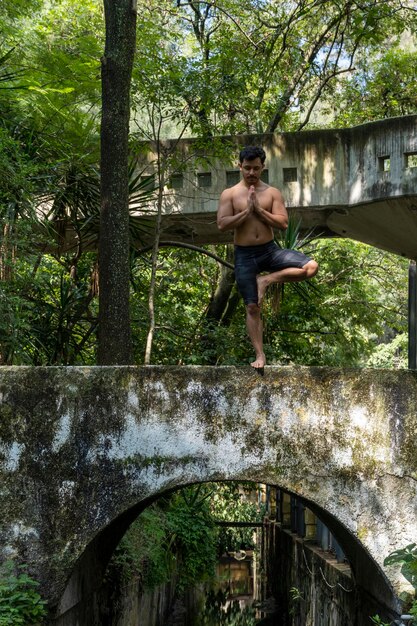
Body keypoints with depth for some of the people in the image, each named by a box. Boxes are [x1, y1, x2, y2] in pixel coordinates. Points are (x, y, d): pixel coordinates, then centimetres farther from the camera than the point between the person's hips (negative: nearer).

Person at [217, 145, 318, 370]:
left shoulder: (273, 192, 4)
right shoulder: (229, 194, 1)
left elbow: (283, 223, -6)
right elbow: (222, 224, -10)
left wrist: (259, 209, -14)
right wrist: (247, 212, -16)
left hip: (270, 250, 2)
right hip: (244, 255, -1)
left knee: (311, 267, -19)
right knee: (252, 307, 0)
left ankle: (266, 280, -6)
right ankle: (260, 356, 10)